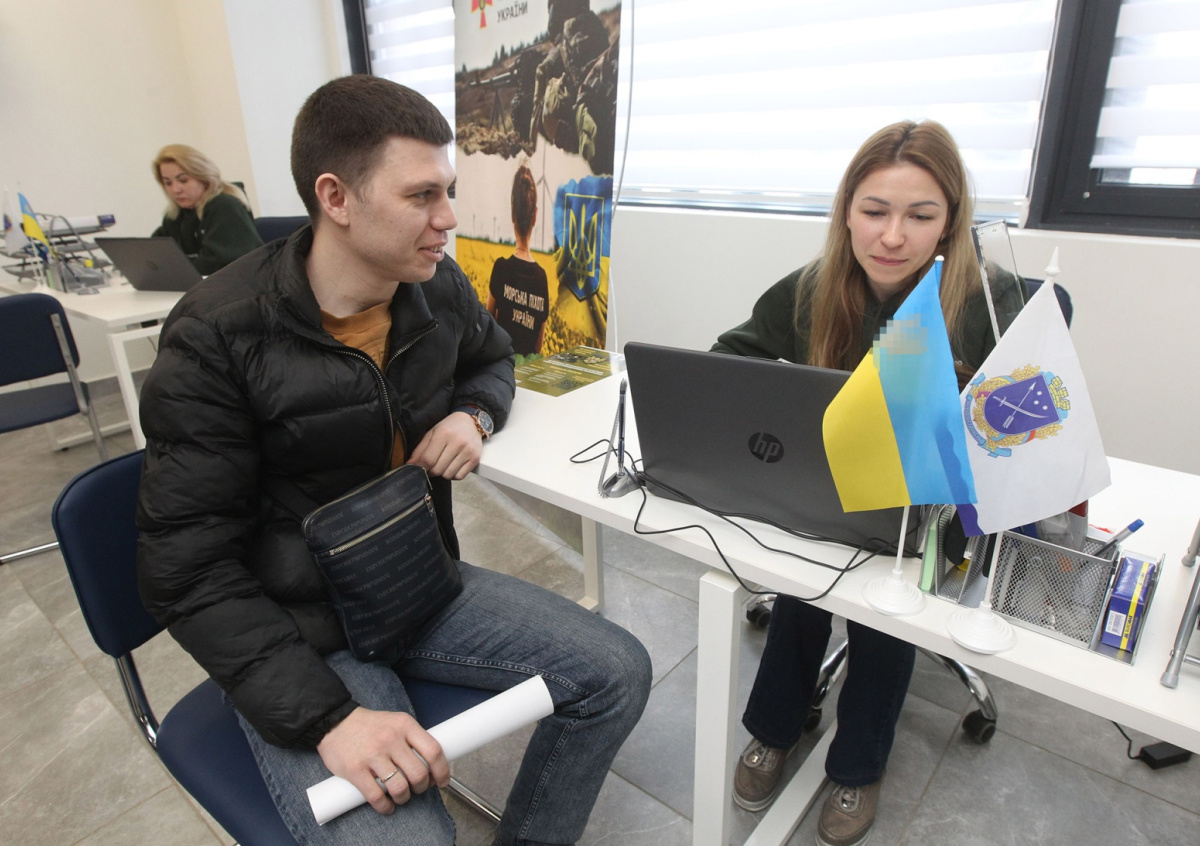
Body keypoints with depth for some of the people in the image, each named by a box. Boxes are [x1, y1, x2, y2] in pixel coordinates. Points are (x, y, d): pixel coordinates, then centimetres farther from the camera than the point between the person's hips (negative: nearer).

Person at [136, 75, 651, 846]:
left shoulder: (440, 287, -4)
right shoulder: (216, 340, -20)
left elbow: (492, 360, 19)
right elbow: (191, 570, -18)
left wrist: (473, 416, -6)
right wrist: (327, 717, -28)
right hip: (296, 634, -5)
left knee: (618, 674, -3)